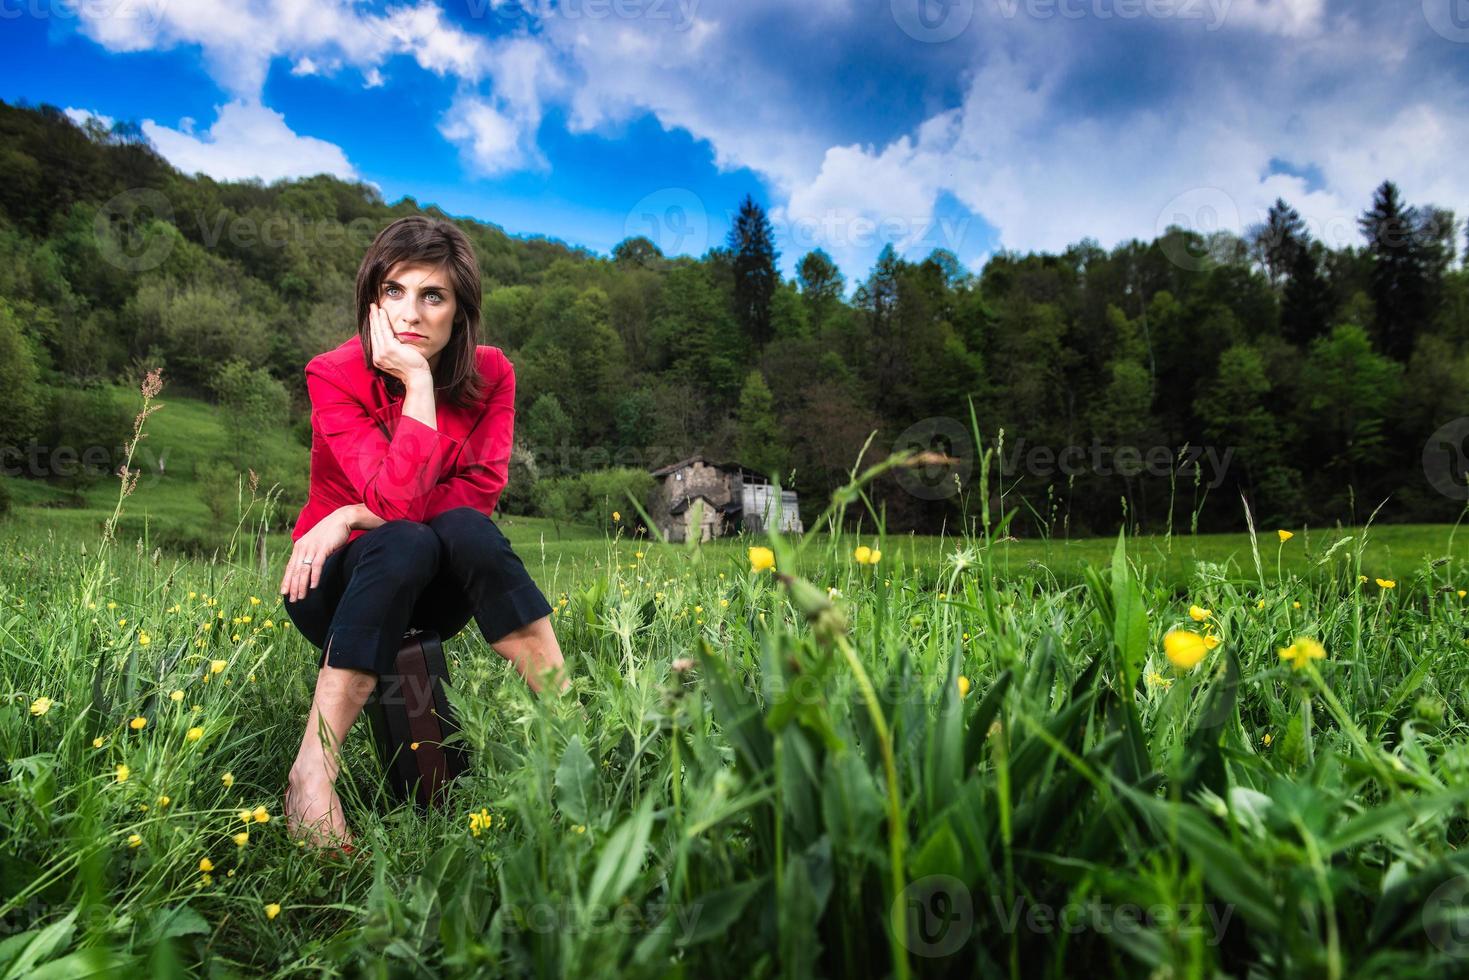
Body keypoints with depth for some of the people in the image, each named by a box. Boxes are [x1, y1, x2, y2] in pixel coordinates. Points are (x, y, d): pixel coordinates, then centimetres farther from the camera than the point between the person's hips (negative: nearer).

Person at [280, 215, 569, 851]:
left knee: (468, 530, -31)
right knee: (406, 543, -35)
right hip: (343, 587, -2)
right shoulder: (334, 376, -15)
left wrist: (354, 517, -22)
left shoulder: (490, 375, -7)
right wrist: (417, 381, -30)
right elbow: (398, 501, -28)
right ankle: (311, 777, -37)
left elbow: (480, 492, -17)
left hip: (432, 591, 2)